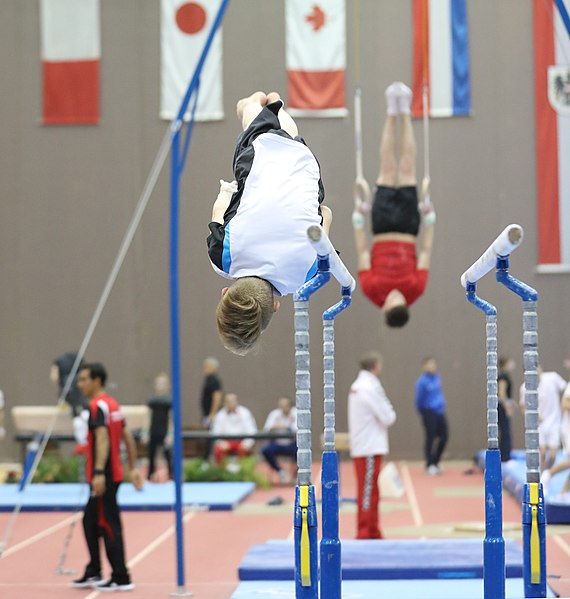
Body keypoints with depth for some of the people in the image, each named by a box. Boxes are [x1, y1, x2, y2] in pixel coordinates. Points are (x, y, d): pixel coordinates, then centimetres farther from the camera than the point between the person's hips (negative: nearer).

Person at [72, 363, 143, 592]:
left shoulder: (98, 406, -15)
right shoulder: (113, 404, 15)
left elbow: (102, 438, -27)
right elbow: (128, 437, 19)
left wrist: (99, 472, -34)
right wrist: (133, 468, 21)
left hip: (104, 476, -10)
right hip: (112, 475, 10)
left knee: (109, 525, -5)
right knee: (90, 521, 17)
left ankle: (121, 579, -2)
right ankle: (93, 573, 23)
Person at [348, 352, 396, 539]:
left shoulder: (358, 385, 13)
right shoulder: (371, 387, -16)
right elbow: (387, 418, -15)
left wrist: (386, 415, 8)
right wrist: (391, 414, 4)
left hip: (361, 446, 9)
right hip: (369, 448, -9)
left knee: (370, 491, 14)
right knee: (368, 491, -5)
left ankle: (372, 532, 20)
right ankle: (364, 534, -3)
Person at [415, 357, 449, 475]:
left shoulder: (437, 377, 5)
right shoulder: (422, 381, -15)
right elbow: (419, 399, -8)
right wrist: (423, 413, 3)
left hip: (439, 412, 7)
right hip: (429, 413, -7)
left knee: (443, 437, 7)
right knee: (430, 438, -2)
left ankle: (435, 463, 22)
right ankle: (429, 465, 9)